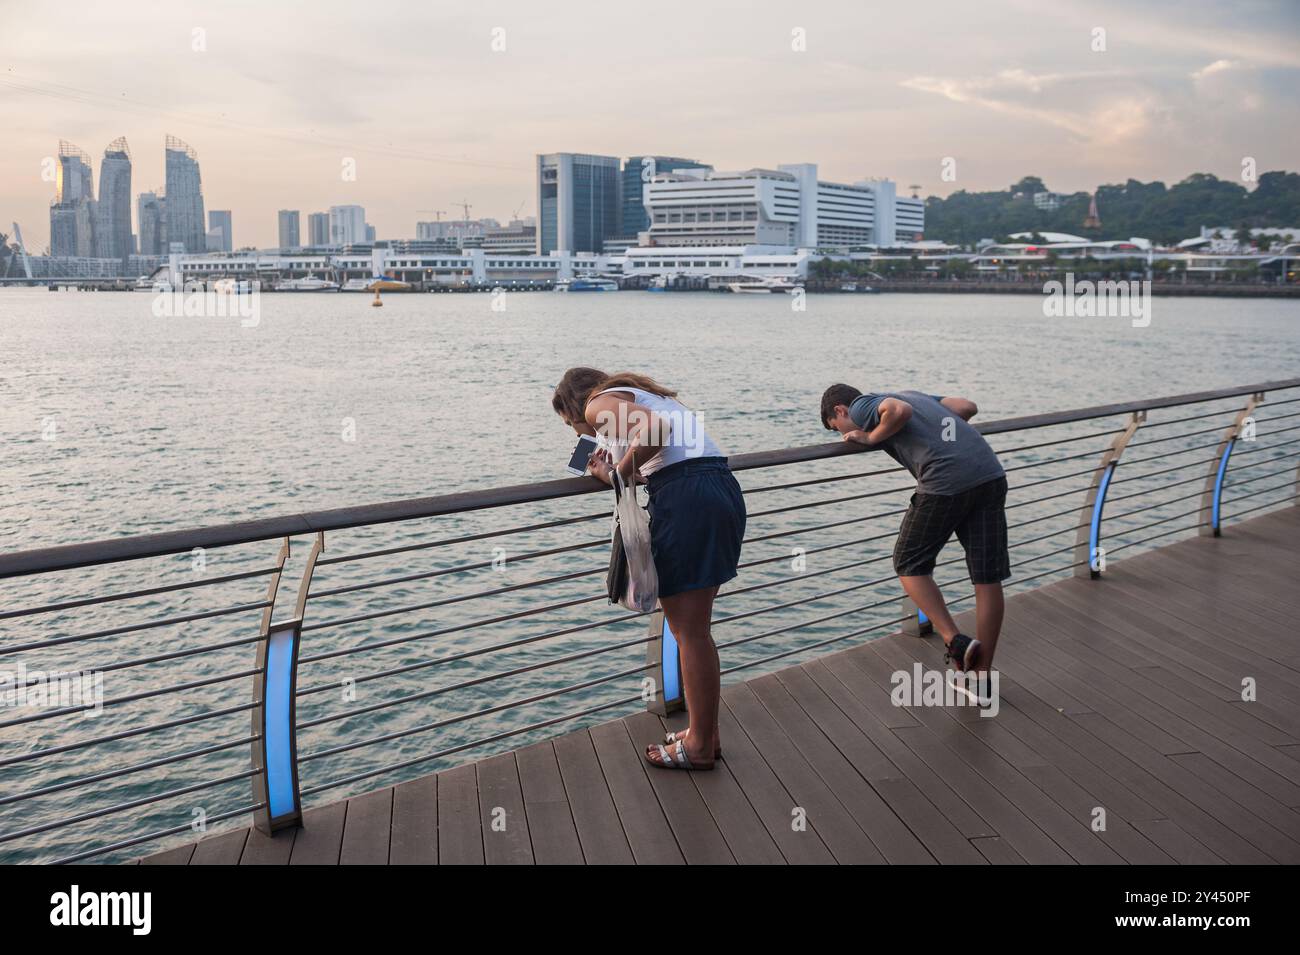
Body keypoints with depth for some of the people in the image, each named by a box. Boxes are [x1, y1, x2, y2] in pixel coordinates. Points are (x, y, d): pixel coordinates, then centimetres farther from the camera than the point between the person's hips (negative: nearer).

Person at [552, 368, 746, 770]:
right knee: (695, 629, 19)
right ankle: (706, 733, 27)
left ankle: (700, 746, 10)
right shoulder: (643, 395, 30)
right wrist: (616, 469, 20)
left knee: (689, 632, 1)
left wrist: (619, 474, -5)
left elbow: (656, 428, -17)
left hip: (685, 496, -9)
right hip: (725, 491, 9)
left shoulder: (600, 404, 3)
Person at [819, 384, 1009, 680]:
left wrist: (871, 438, 2)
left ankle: (954, 641, 4)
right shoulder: (912, 394, 31)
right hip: (991, 474, 7)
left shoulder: (860, 406, 9)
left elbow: (900, 411, -13)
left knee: (910, 565, 13)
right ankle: (982, 679, 16)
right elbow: (968, 406, 24)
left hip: (945, 482, -7)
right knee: (988, 578, 8)